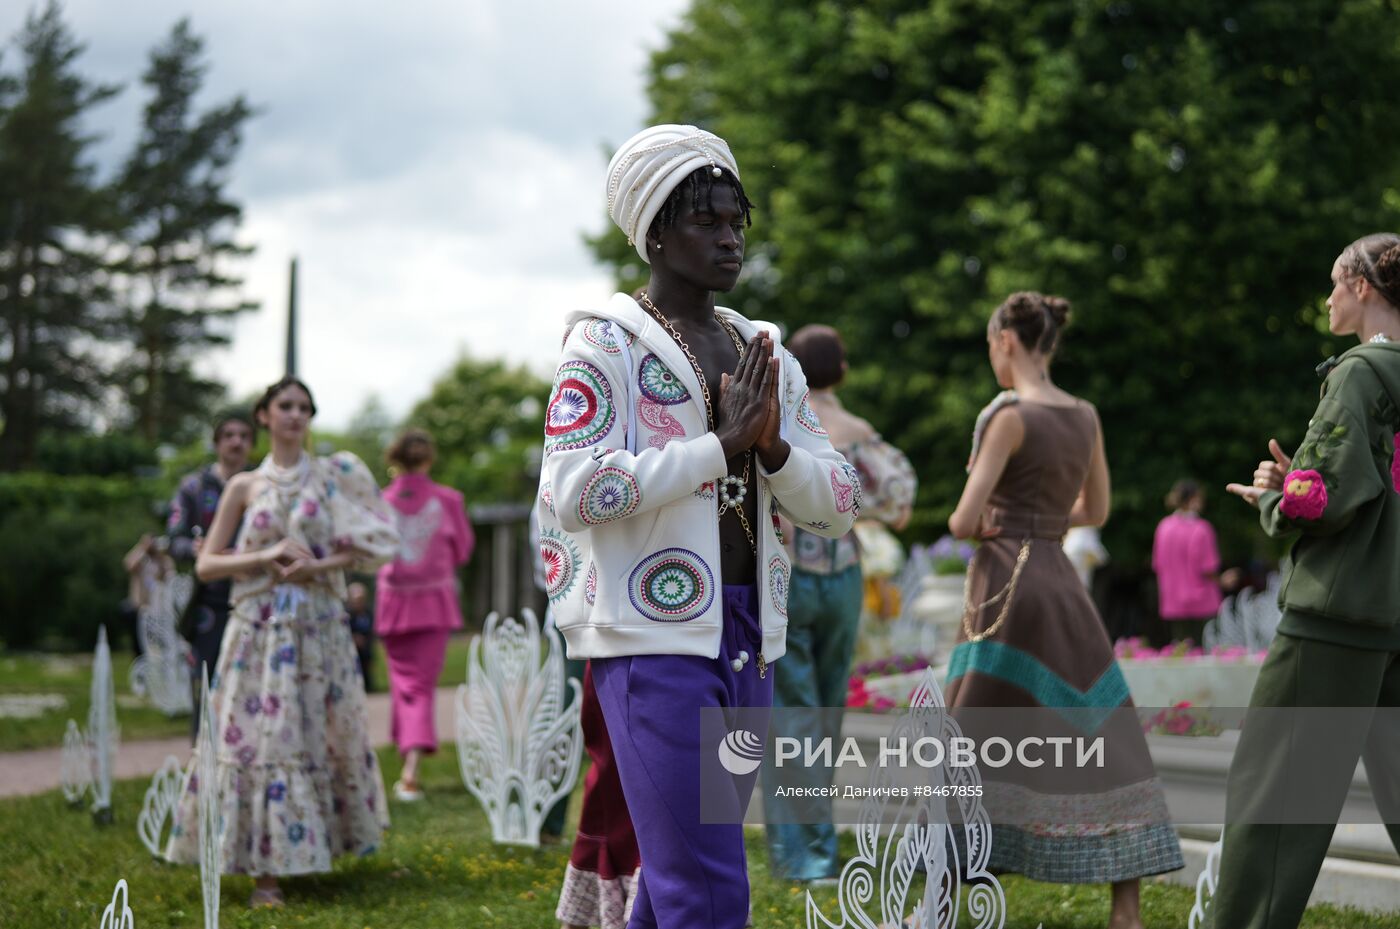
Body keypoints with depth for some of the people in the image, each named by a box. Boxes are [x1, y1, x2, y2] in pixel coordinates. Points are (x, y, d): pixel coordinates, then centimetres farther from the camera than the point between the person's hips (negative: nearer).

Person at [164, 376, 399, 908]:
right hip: (259, 627, -1)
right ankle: (266, 870, -5)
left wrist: (315, 565, -12)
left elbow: (369, 547, 2)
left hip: (319, 628, 1)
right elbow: (206, 564, 4)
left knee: (323, 734, 3)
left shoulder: (334, 477, 7)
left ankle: (323, 841, 19)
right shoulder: (244, 487, 7)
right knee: (263, 738, -7)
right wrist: (266, 556, -10)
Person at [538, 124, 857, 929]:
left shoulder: (765, 355, 15)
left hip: (749, 642, 7)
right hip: (655, 637, -7)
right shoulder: (606, 343, -4)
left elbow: (840, 506, 12)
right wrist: (721, 444, -17)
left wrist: (775, 447, -9)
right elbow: (574, 492, -17)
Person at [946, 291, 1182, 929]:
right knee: (1102, 748, 6)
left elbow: (964, 521, -14)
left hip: (1007, 589, -6)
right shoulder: (1086, 416, 9)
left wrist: (979, 524, 8)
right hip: (1061, 584, 6)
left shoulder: (1011, 415, -12)